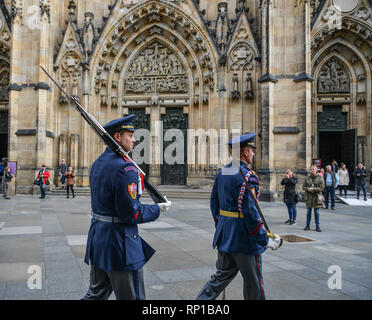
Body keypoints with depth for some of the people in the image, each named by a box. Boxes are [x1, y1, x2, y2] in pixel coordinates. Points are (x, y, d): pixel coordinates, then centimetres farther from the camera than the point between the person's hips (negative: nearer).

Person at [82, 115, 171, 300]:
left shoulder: (98, 163, 9)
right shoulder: (124, 168, -21)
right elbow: (131, 214, -22)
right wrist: (158, 209, -8)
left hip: (98, 238, 9)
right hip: (119, 243, -9)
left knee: (96, 294, 22)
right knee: (132, 297, 8)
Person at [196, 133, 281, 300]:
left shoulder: (221, 172, 8)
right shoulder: (247, 175, -17)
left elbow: (214, 203, 14)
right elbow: (249, 210, -23)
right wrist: (265, 240, -16)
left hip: (224, 234, 8)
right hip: (244, 236, -8)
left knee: (222, 275, 18)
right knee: (253, 282, 9)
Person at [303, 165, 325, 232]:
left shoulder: (319, 178, -2)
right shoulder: (307, 178, 6)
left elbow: (322, 187, -8)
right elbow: (303, 187, 7)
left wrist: (313, 189, -18)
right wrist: (308, 189, -13)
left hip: (316, 197, -2)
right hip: (308, 197, 3)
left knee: (317, 212, 3)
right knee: (308, 212, 9)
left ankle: (318, 226, 13)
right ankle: (307, 225, 19)